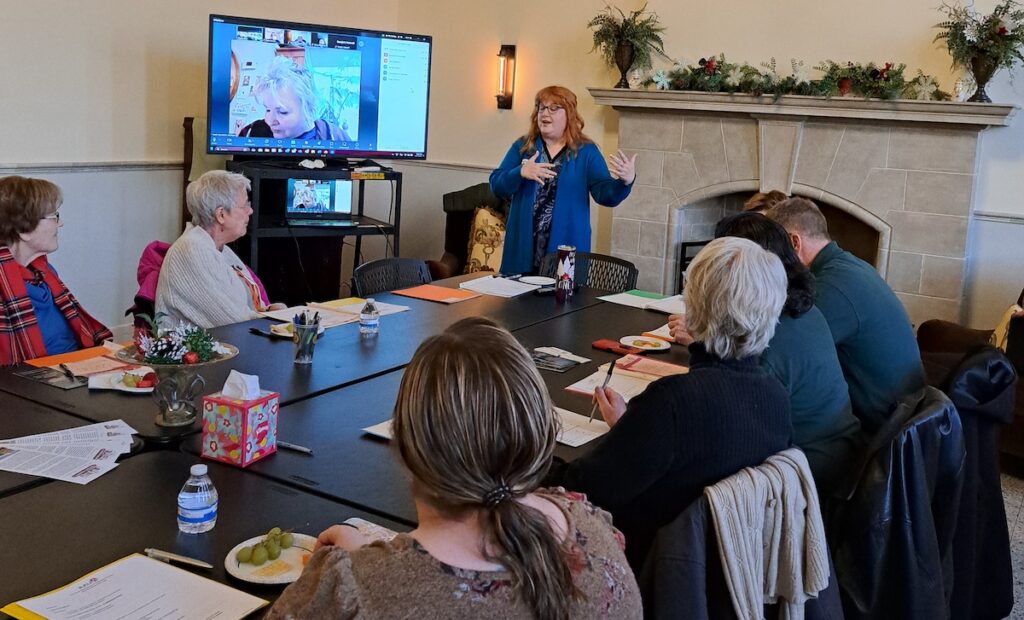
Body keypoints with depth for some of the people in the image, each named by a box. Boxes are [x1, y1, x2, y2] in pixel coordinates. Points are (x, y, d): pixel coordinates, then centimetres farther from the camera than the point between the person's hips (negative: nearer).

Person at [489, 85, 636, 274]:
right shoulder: (522, 146, 7)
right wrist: (521, 172, -18)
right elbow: (496, 185, 1)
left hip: (566, 247, -2)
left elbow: (605, 194, -7)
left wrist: (625, 181, -27)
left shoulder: (586, 152, 2)